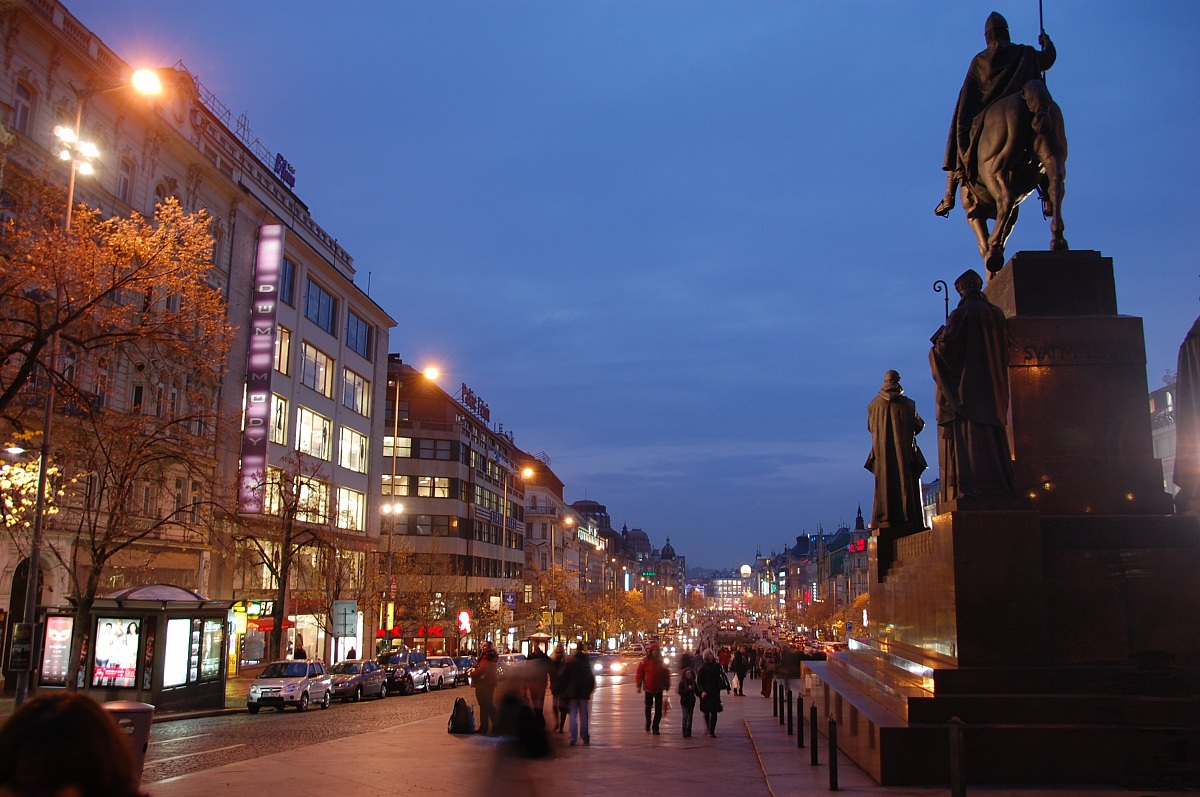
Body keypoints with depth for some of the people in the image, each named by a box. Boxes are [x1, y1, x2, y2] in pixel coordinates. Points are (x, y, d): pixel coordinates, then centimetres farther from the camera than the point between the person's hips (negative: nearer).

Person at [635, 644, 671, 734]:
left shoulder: (661, 661, 1)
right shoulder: (645, 661, -5)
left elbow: (666, 674, 7)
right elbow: (640, 673, -4)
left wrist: (667, 686, 6)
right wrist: (639, 685, -6)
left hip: (659, 688, 1)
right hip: (648, 688, -1)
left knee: (658, 708, 0)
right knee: (648, 706, 11)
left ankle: (655, 727, 8)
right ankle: (648, 722, 35)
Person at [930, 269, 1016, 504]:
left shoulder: (961, 314, -7)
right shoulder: (997, 314, 10)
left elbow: (945, 345, -14)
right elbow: (1005, 346, 14)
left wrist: (937, 345, 6)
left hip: (965, 382, -6)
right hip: (993, 383, 6)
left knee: (968, 437, -9)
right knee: (993, 437, 7)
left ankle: (971, 484, -17)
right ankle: (999, 484, 3)